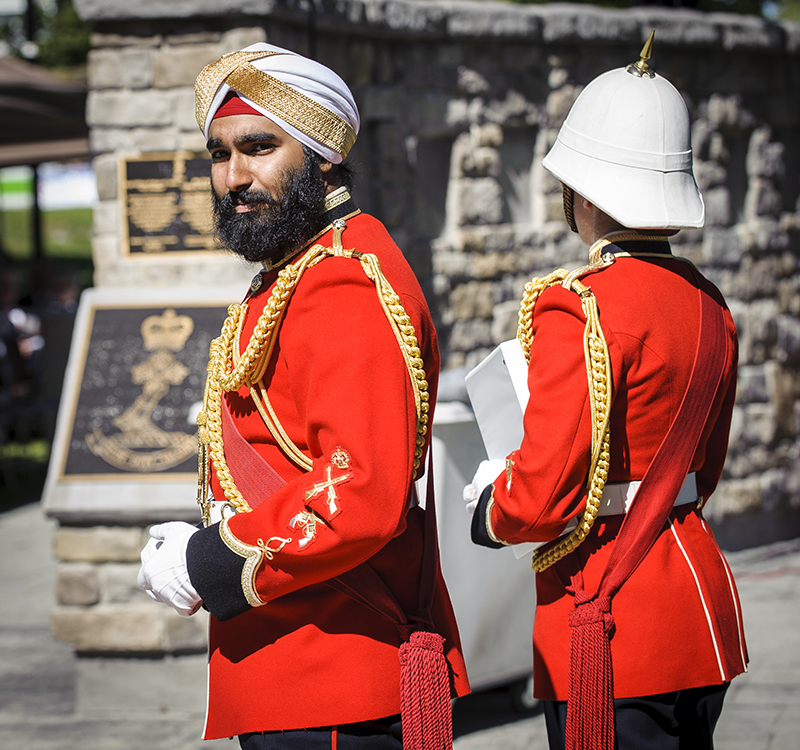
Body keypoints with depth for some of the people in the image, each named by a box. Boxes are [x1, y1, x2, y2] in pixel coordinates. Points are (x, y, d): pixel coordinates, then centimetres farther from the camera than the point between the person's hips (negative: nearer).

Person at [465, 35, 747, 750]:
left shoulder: (577, 309, -18)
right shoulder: (708, 304, 7)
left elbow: (543, 497, -20)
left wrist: (488, 509, -1)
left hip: (612, 627, -8)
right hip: (703, 606, 9)